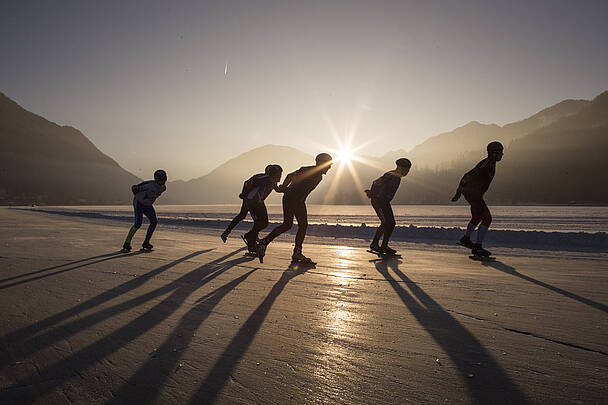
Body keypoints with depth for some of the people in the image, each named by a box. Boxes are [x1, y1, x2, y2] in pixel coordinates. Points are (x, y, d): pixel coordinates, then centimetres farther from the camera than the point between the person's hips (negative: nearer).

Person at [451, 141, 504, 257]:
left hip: (475, 194, 11)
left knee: (477, 217, 26)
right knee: (487, 219, -12)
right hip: (473, 194, -11)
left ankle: (466, 239, 44)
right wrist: (458, 193, -23)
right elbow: (467, 177, -24)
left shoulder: (490, 163, 13)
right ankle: (478, 247, -11)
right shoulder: (488, 164, -19)